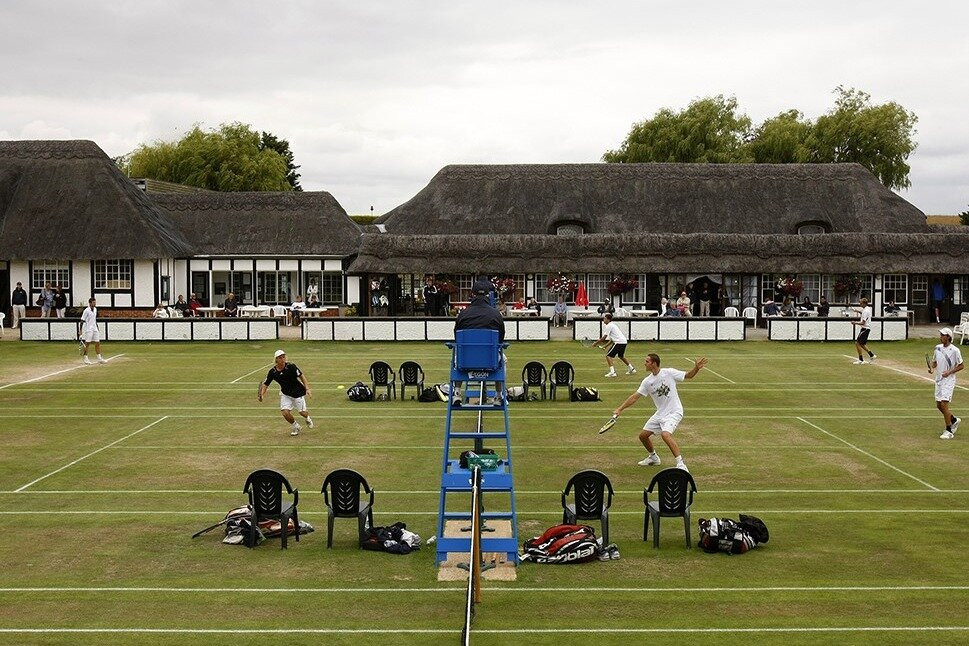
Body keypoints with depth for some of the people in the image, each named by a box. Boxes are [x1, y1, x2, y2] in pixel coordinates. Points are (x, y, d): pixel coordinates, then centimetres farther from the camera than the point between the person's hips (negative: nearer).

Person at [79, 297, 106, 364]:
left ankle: (99, 358, 10)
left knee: (97, 343, 6)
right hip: (88, 329, -7)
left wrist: (97, 328, 21)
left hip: (94, 329, 7)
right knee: (87, 344, -2)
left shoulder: (95, 309, 10)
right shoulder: (86, 311, -13)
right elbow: (82, 321, -13)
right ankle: (85, 358, 6)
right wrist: (81, 331, -17)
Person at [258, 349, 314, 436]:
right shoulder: (272, 372, -11)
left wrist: (307, 388, -18)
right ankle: (296, 427, 17)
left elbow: (301, 376, -12)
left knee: (302, 412, -1)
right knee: (285, 413, -13)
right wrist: (261, 395, -19)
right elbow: (265, 384, -3)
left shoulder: (291, 367, -20)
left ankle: (308, 419, 40)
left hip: (298, 392, -2)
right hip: (285, 394, 2)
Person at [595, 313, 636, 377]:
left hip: (619, 342, -10)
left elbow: (603, 338, -13)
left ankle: (612, 372, -20)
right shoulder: (612, 325, 22)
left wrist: (596, 343, -3)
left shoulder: (608, 326, -8)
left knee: (608, 355, -9)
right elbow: (612, 339, 24)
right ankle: (631, 369, 39)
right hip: (624, 341, 10)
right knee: (621, 356, 30)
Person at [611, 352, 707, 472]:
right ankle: (653, 457, 35)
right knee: (643, 435, 8)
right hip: (660, 413, 7)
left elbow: (688, 375, -2)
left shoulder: (669, 373, -11)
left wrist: (696, 368, -23)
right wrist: (620, 409, 1)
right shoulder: (647, 381, 2)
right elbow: (635, 397, 5)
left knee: (665, 434, -31)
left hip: (674, 412, -7)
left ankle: (681, 464, -27)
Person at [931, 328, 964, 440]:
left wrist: (949, 372, -17)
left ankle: (949, 431, -5)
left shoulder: (954, 350, -13)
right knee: (938, 405, 11)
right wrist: (931, 368, -3)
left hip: (948, 380, -7)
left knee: (944, 404, -14)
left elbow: (961, 365, -6)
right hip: (938, 379, 7)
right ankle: (954, 420, 36)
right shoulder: (938, 348, 6)